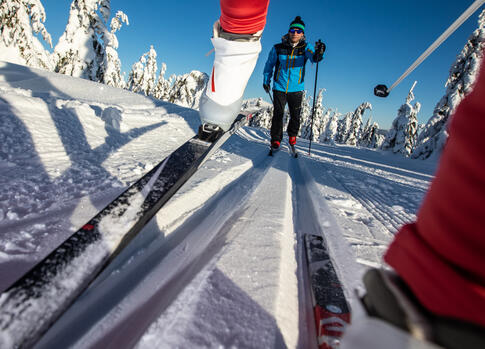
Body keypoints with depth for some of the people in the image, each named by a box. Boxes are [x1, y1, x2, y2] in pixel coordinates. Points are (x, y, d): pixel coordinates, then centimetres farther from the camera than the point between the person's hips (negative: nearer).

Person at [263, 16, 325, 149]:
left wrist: (319, 53, -44)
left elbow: (314, 57, -21)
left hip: (296, 89, 1)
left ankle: (292, 135, 30)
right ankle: (276, 139, 6)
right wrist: (266, 81, 14)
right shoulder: (278, 48, -1)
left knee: (295, 116, 5)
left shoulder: (305, 48, -1)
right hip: (279, 87, 0)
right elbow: (269, 64, 13)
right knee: (278, 114, -6)